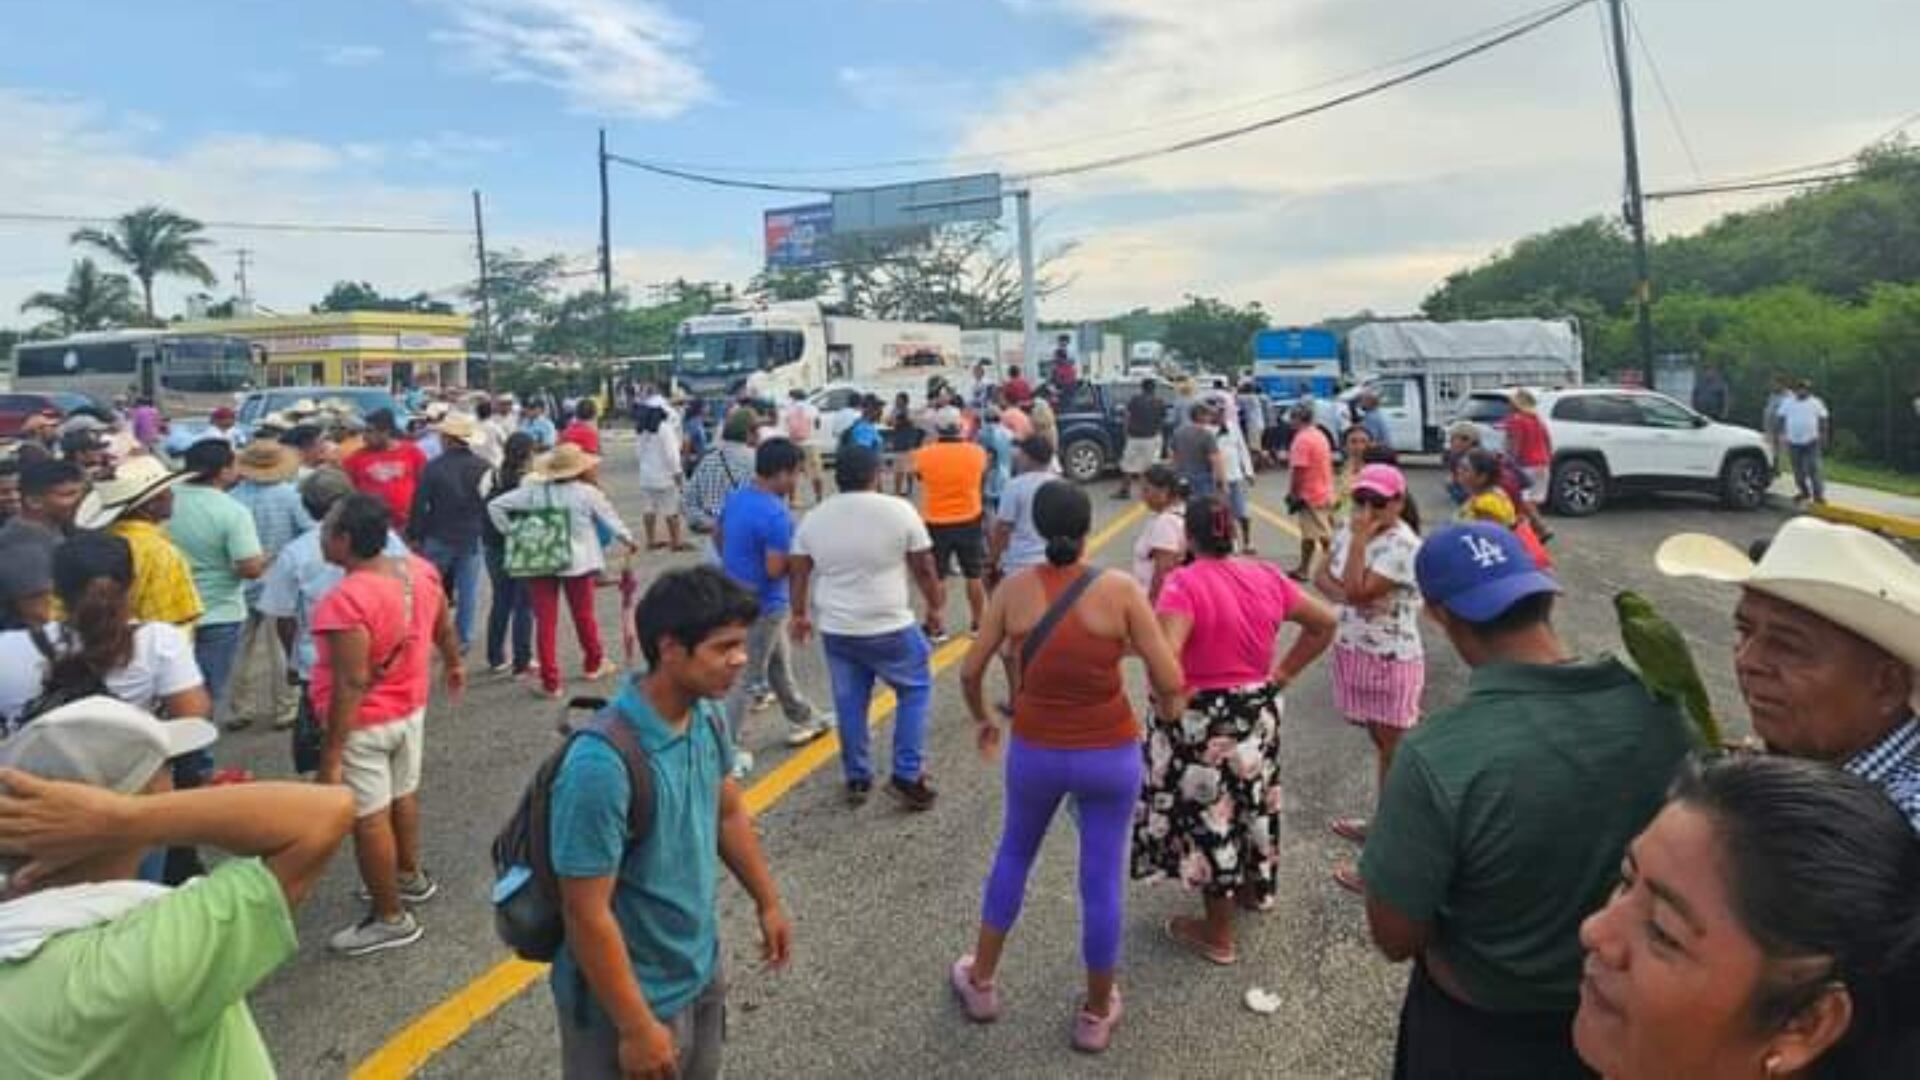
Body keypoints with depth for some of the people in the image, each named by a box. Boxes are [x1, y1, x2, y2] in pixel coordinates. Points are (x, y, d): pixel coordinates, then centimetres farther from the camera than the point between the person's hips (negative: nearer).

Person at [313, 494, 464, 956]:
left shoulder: (345, 601, -29)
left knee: (368, 819, 7)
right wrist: (454, 666, 27)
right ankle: (410, 876, 44)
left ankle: (390, 919, 19)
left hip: (364, 724, -7)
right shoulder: (420, 569, -7)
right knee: (403, 795, 25)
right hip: (411, 708, 8)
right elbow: (444, 629, 9)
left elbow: (352, 684, -29)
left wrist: (331, 754, -23)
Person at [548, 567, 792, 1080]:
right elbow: (587, 915, -26)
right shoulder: (603, 764, -32)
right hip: (633, 997, -7)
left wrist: (768, 901, 17)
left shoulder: (706, 719, -8)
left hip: (701, 973, 7)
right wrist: (636, 1028, -20)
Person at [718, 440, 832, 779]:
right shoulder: (776, 514, -26)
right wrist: (796, 555, -9)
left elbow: (720, 539, 15)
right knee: (744, 676, 1)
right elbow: (775, 570, -26)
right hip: (763, 605, -9)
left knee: (780, 663, 23)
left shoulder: (735, 498, 1)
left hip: (737, 596, 9)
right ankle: (729, 749, 10)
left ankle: (802, 721, 40)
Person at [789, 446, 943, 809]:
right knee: (915, 689, 14)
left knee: (849, 702, 16)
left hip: (835, 629, 4)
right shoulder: (899, 510, -8)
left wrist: (800, 614, 20)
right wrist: (935, 606, 11)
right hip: (890, 627, -4)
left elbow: (798, 573, 8)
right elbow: (924, 568, -3)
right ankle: (906, 776, 10)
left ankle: (857, 779, 25)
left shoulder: (813, 518, 2)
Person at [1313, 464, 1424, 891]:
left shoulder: (1405, 546, -22)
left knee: (1395, 755, 2)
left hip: (1391, 663, -8)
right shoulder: (1350, 530, 4)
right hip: (1355, 654, 8)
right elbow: (1321, 575, 6)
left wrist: (1360, 539, -23)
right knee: (1382, 746, 22)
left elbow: (1358, 591, -29)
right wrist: (1343, 594, -14)